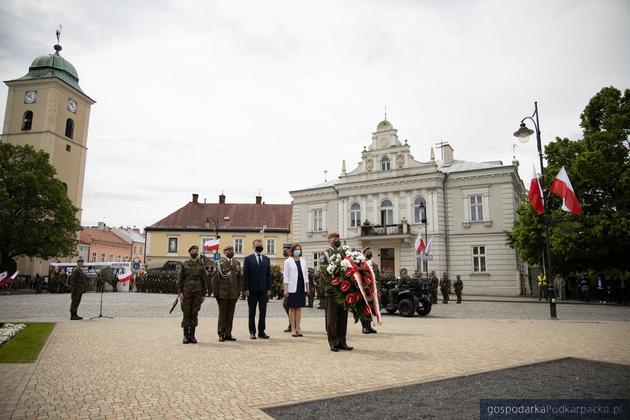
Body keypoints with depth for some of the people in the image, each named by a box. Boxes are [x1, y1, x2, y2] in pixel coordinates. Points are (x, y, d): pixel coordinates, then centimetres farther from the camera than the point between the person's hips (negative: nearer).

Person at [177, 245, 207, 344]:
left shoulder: (201, 265, 9)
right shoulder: (184, 264, 5)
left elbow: (204, 280, 10)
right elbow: (179, 279, 3)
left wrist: (203, 294, 5)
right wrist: (180, 292, -7)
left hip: (197, 293, 1)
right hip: (186, 293, -1)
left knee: (194, 314, 4)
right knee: (186, 314, 0)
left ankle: (192, 335, 12)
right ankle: (186, 335, 7)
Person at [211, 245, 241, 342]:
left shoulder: (237, 263, 12)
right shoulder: (219, 262, -2)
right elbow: (215, 279, -3)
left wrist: (239, 291, 9)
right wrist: (215, 292, -5)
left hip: (233, 293, 4)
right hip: (223, 293, -4)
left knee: (230, 314, 8)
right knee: (222, 314, 3)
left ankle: (228, 334, 15)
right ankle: (221, 334, 12)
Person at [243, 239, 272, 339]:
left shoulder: (266, 259, 11)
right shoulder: (248, 259, 0)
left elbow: (268, 275, 10)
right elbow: (245, 275, -4)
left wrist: (269, 288, 3)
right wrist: (245, 289, -10)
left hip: (263, 289, 3)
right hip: (252, 290, -3)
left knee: (263, 311, 4)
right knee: (252, 312, 6)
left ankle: (261, 331, 13)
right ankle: (252, 332, 14)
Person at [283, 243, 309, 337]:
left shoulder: (303, 261, 11)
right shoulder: (288, 261, 0)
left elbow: (305, 274, 14)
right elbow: (285, 276, -3)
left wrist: (307, 287, 10)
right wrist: (285, 289, -9)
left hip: (301, 287, 4)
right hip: (292, 288, -4)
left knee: (299, 308, 8)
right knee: (292, 308, 1)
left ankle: (298, 327, 14)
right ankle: (293, 328, 7)